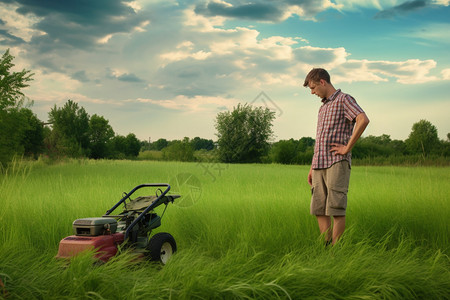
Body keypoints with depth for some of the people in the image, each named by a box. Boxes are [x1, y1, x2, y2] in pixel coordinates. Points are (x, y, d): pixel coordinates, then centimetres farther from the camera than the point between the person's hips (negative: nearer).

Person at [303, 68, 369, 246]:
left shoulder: (344, 100, -1)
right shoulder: (323, 107, 24)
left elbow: (363, 119, -20)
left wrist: (347, 148, -17)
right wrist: (312, 168, 21)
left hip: (337, 162, -8)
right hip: (319, 164, 8)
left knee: (336, 209, -9)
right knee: (319, 209, 5)